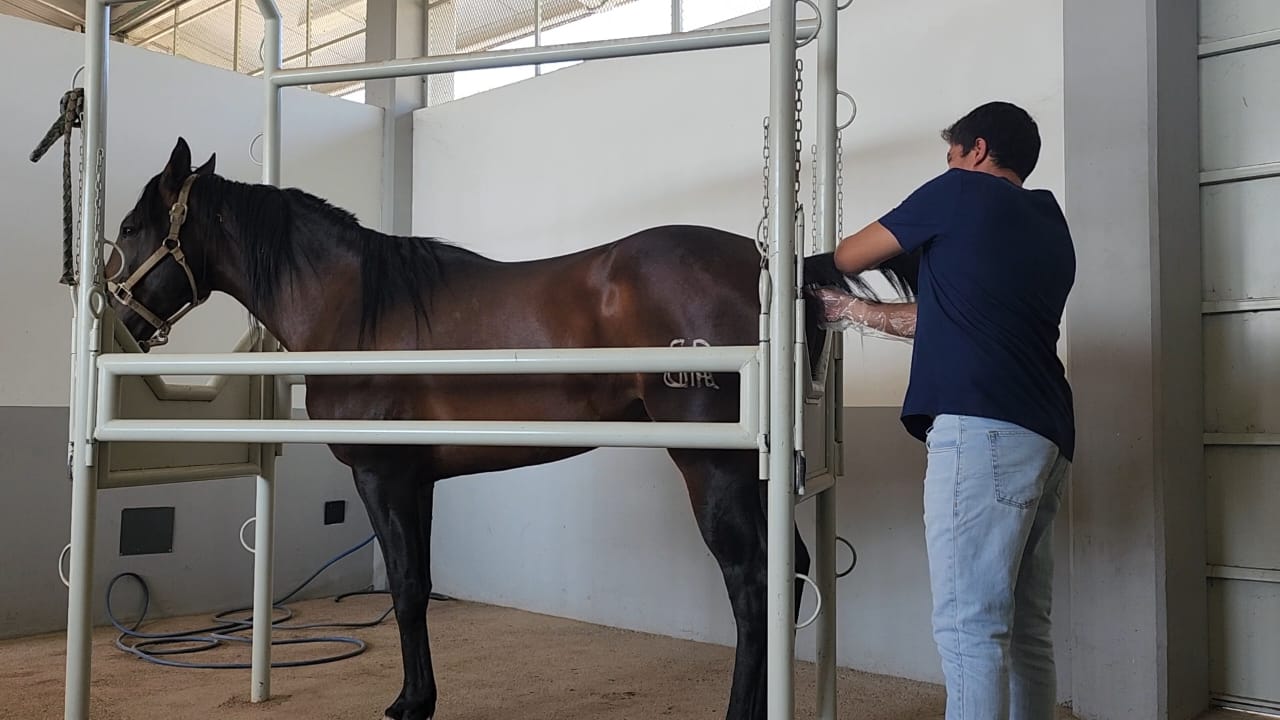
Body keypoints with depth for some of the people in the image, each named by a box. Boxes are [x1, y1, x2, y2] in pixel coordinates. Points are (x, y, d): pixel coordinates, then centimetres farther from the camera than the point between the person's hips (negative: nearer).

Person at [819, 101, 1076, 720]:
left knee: (968, 624, -9)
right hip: (1044, 437, 9)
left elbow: (849, 257, 11)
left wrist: (830, 262, 33)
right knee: (1024, 626, 12)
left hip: (981, 428, -9)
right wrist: (865, 313, 32)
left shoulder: (961, 191, 3)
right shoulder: (1052, 228, 25)